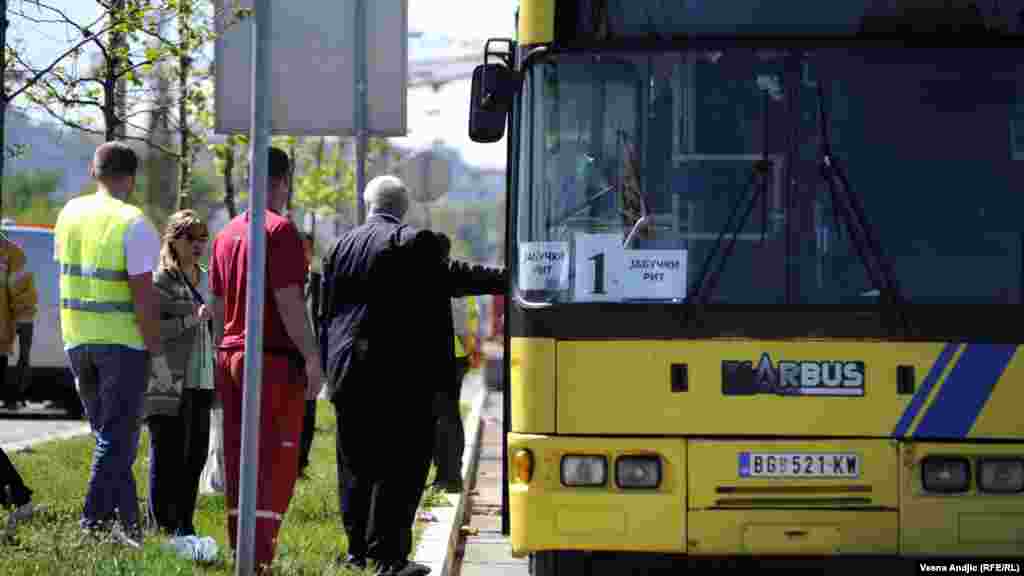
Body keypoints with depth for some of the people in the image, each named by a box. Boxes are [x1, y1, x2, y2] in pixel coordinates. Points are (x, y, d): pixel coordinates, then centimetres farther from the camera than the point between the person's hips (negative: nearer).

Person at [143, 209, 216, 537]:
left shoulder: (204, 278, 17)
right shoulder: (160, 281, -7)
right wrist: (192, 320, -21)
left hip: (199, 384, 7)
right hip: (169, 384, -7)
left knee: (196, 455, 8)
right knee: (168, 458, -5)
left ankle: (185, 528, 16)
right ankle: (163, 530, -1)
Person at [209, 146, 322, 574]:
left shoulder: (226, 234, 14)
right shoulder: (280, 230, -10)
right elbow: (288, 302, -17)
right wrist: (312, 358, -15)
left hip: (229, 359, 8)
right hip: (274, 360, -7)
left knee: (238, 460, 12)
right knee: (277, 460, -6)